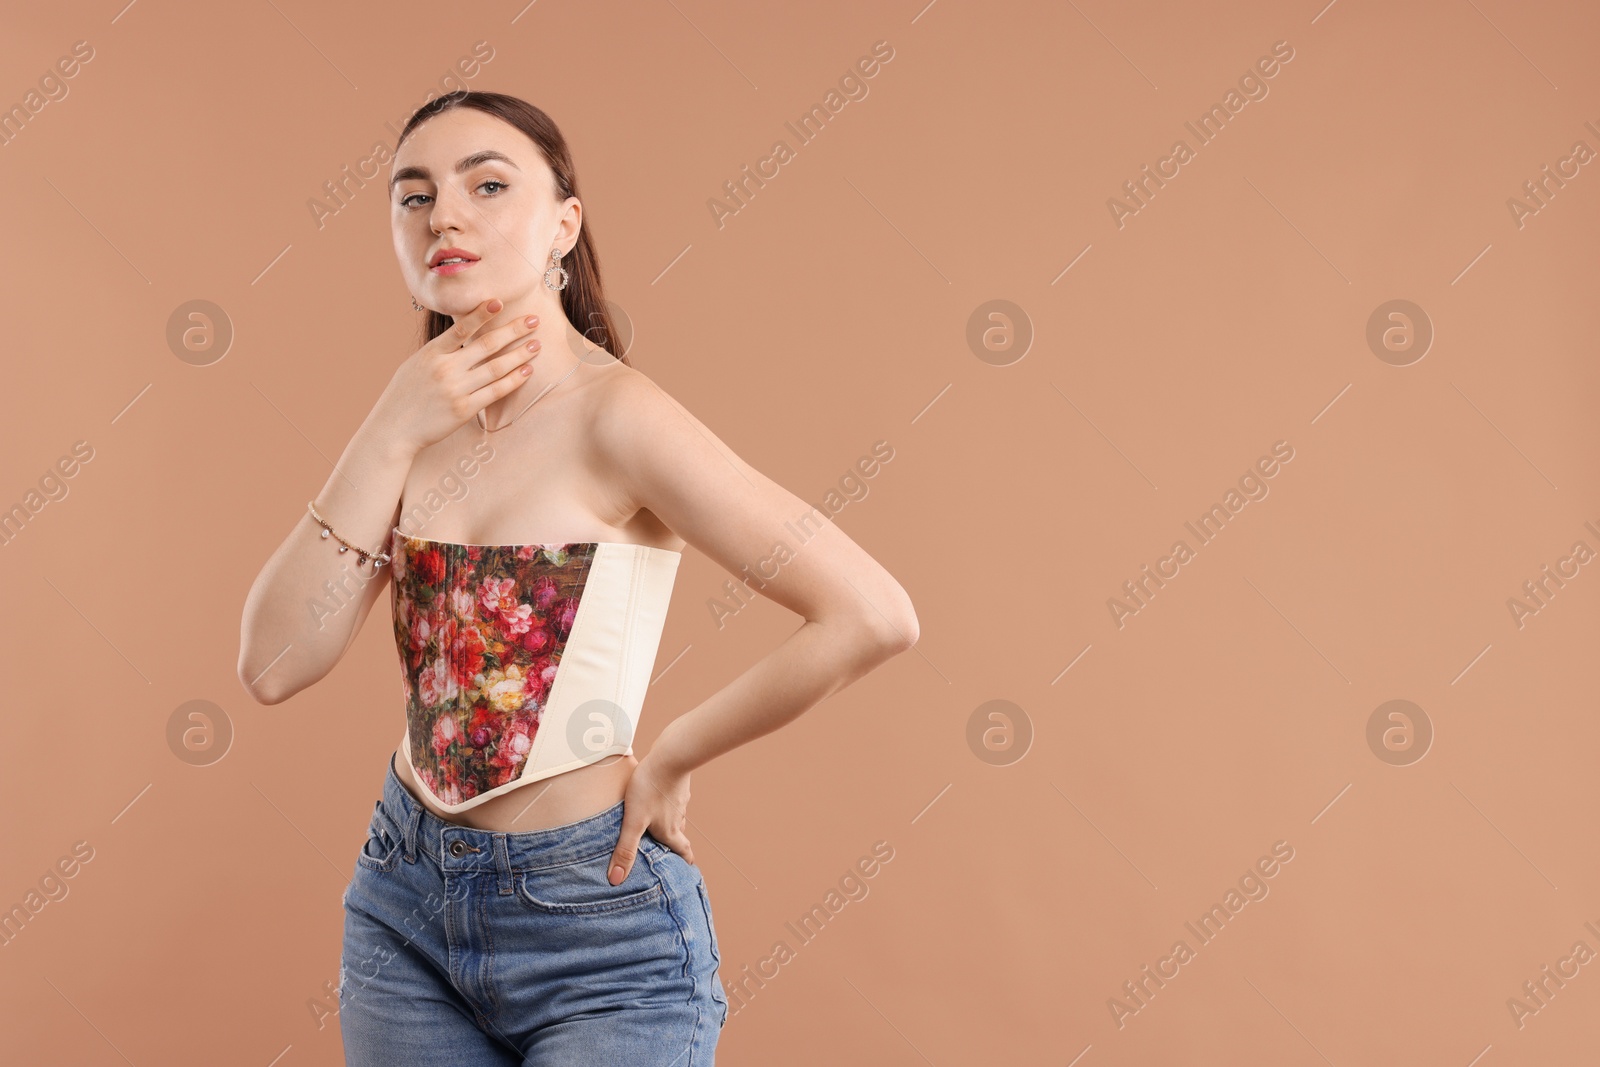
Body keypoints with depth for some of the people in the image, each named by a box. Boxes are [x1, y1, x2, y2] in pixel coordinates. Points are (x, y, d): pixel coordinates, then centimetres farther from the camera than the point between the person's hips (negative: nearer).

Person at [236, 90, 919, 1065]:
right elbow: (274, 665, -8)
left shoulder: (613, 415, -17)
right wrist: (390, 438, -15)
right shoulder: (428, 419, 2)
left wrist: (672, 758, -13)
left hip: (593, 922, -6)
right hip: (406, 896, 6)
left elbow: (876, 615, -25)